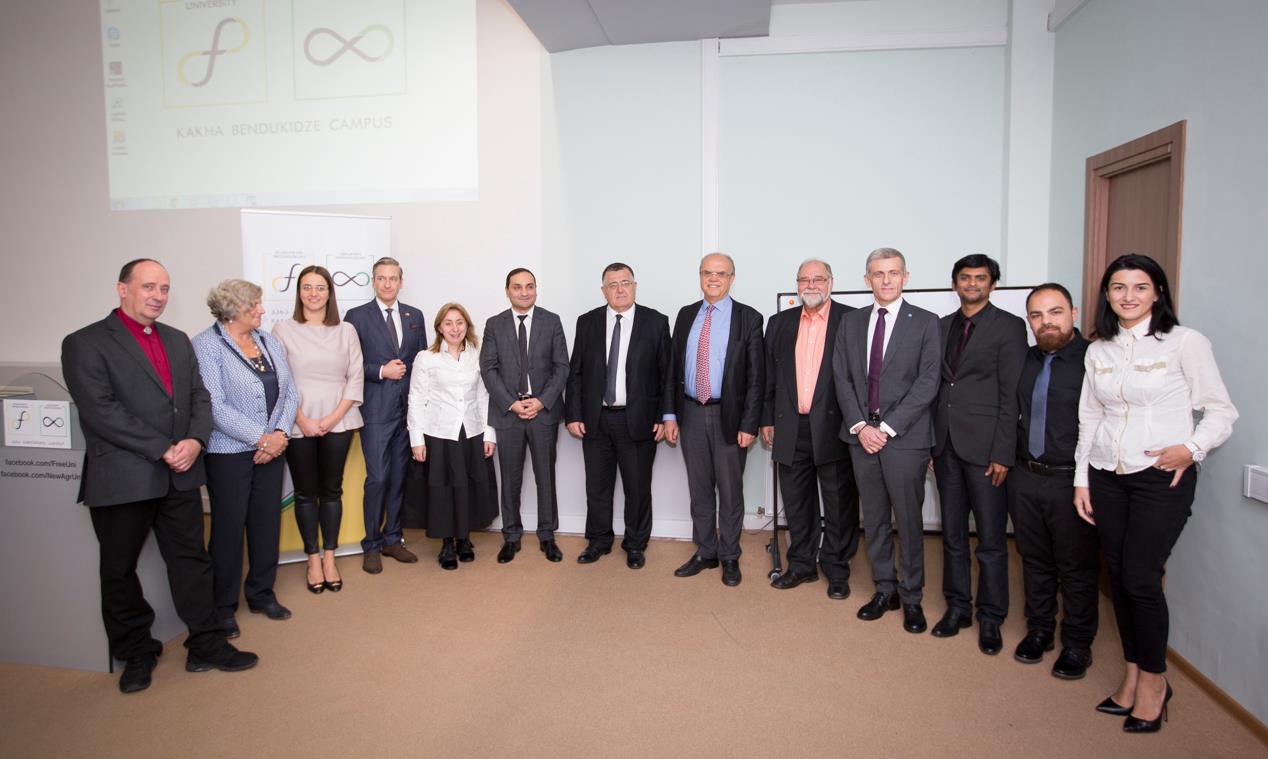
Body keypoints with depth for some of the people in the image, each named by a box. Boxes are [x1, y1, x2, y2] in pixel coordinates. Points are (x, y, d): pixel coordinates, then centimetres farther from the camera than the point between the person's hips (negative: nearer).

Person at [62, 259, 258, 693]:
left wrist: (195, 440, -11)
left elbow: (199, 396, 9)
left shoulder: (178, 340, 12)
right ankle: (137, 654, 27)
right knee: (120, 571, 11)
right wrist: (163, 450, -19)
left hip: (180, 476, 5)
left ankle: (206, 644, 21)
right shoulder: (86, 344, -6)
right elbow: (101, 412, -16)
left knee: (191, 561, 10)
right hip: (122, 479, -4)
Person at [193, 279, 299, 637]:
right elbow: (214, 404, -17)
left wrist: (280, 433, -8)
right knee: (228, 527, 5)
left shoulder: (269, 341, 10)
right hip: (229, 452, -5)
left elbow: (290, 392, 7)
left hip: (272, 449, 5)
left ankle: (261, 594, 28)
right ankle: (223, 606, 20)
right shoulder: (206, 345, -8)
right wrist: (260, 438, -17)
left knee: (267, 523, 11)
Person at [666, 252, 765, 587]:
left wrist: (749, 424, -11)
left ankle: (729, 557, 23)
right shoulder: (686, 315, 8)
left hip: (729, 415, -3)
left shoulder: (748, 318, -4)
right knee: (699, 490, 13)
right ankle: (705, 553, 27)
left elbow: (756, 376, -6)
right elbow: (675, 367, 9)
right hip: (692, 414, 4)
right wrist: (671, 414, 3)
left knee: (730, 490, 8)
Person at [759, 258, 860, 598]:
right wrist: (767, 419, 11)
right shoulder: (780, 323, 11)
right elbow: (770, 376, 13)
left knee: (839, 503, 6)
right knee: (796, 502, 13)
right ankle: (801, 564, 28)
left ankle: (836, 569, 22)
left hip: (834, 426, -3)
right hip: (791, 428, 4)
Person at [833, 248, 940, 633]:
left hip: (904, 437, -3)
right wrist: (860, 426, -6)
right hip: (861, 434, 4)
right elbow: (842, 378, 6)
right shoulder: (852, 321, 10)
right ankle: (885, 589, 26)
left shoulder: (925, 323, -2)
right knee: (873, 519, 12)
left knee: (909, 520, 5)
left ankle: (912, 597, 19)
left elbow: (927, 383, -8)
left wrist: (887, 427, -13)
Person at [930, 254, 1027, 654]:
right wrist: (930, 441, 7)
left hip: (984, 447, -5)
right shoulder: (942, 326, 13)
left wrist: (1003, 453, -13)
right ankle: (957, 607, 26)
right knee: (952, 534, 13)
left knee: (991, 539, 2)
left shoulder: (1009, 327, -3)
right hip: (946, 444, 5)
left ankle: (991, 618, 16)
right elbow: (935, 385, 12)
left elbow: (1012, 395, -8)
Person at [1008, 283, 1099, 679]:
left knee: (1077, 569, 9)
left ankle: (1077, 645, 26)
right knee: (1035, 561, 18)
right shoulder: (1025, 360, 7)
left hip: (1072, 482, -5)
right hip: (1025, 479, 5)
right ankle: (1039, 629, 35)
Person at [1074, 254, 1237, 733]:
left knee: (1141, 579, -3)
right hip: (1106, 478, 5)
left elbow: (1221, 412, -3)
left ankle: (1153, 679, 19)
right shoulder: (1098, 351, 8)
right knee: (1118, 576, 9)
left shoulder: (1185, 343, -6)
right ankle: (1132, 674, 25)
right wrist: (1081, 479, 9)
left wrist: (1191, 448, -20)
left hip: (1162, 477, -4)